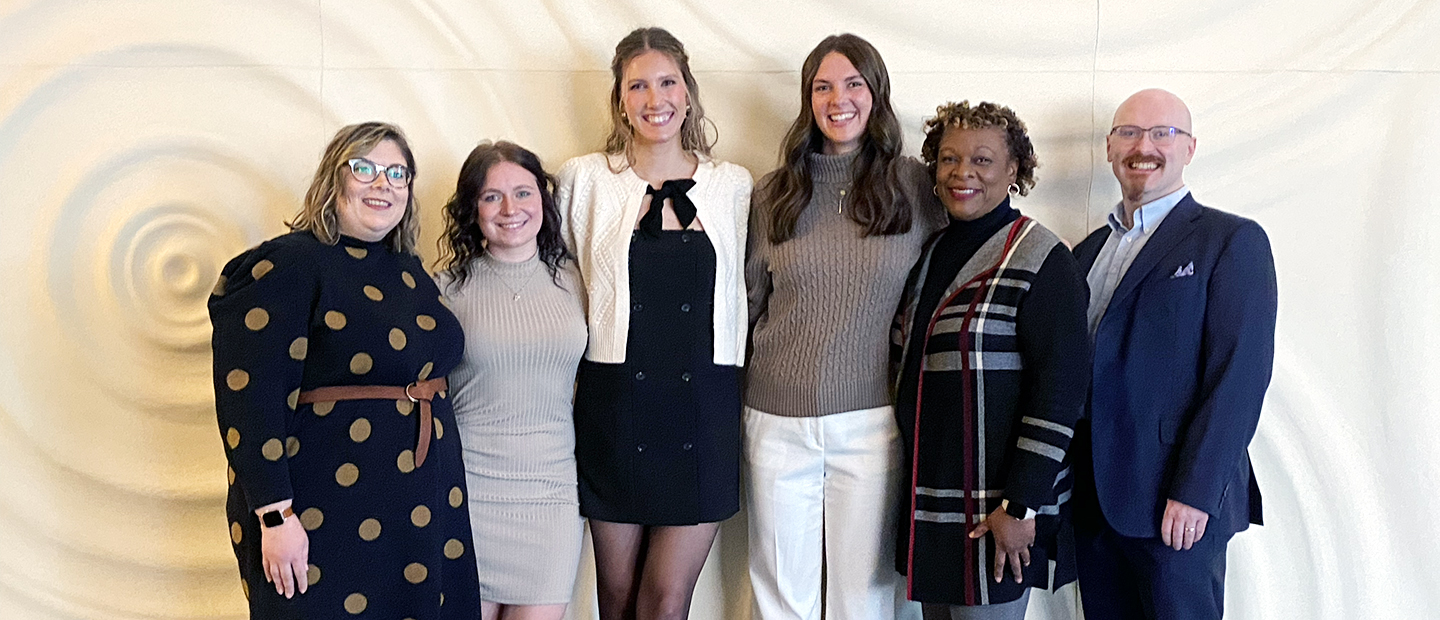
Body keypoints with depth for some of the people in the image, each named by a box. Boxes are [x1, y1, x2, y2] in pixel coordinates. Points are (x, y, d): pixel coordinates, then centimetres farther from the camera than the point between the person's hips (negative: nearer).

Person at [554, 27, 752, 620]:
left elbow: (740, 292, 13)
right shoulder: (583, 178, 3)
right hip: (616, 401, 0)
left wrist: (731, 390, 8)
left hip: (702, 404, 0)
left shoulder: (733, 184, 6)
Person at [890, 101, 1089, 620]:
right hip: (925, 504, 7)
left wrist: (1020, 505, -18)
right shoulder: (929, 255, 10)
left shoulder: (1041, 260, -11)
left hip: (994, 517, -6)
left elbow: (1061, 388, -16)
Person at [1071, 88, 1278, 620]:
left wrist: (1194, 493, -17)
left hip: (1179, 505, -5)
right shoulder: (1088, 251, 16)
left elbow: (1241, 375, -11)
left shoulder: (1232, 241, -3)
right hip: (1093, 499, 6)